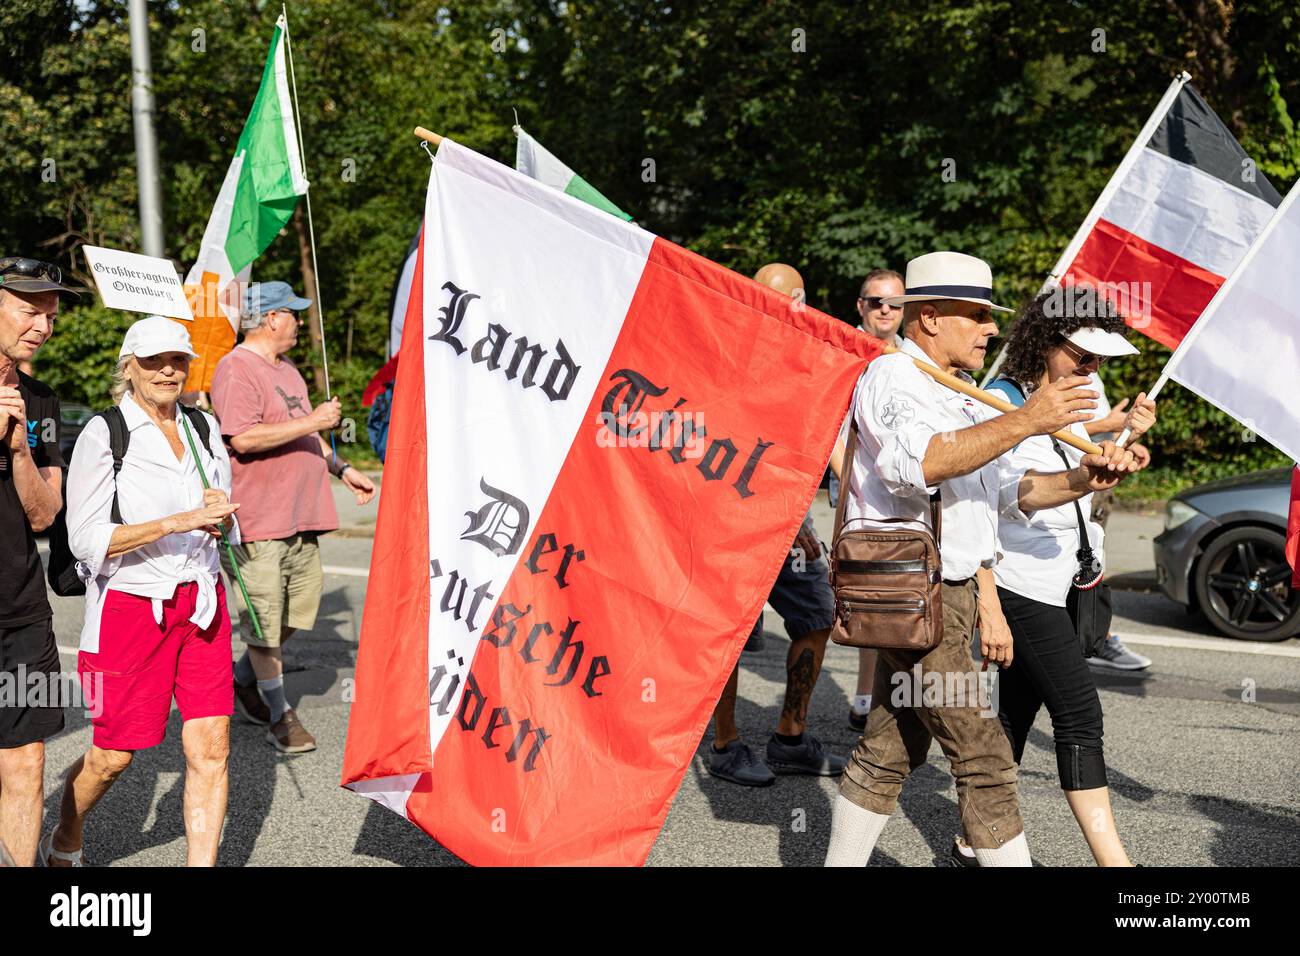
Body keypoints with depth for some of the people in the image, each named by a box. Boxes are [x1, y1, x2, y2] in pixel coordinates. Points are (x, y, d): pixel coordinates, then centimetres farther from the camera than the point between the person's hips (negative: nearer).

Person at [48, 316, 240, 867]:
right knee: (114, 754, 8)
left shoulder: (204, 428, 10)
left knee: (210, 747, -2)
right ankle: (63, 844, 37)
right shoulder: (102, 435, -7)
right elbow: (86, 540, -13)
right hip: (129, 608, -4)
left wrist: (221, 518, -4)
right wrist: (180, 522, -21)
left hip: (199, 603, 4)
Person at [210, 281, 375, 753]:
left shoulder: (287, 369, 20)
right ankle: (279, 714, 10)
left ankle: (242, 680, 31)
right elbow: (243, 438, -23)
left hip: (300, 517, 9)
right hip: (259, 520, -9)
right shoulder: (238, 369, -12)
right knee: (265, 619, -1)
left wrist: (343, 469, 25)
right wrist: (312, 421, -19)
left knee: (297, 611, 12)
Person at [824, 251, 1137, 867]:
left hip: (951, 590, 10)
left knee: (890, 750, 14)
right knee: (983, 757, -7)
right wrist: (1024, 422, -34)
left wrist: (1082, 480, 5)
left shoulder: (961, 394, 20)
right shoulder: (892, 377, -12)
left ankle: (840, 862, 23)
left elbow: (994, 491, 20)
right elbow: (917, 463, -33)